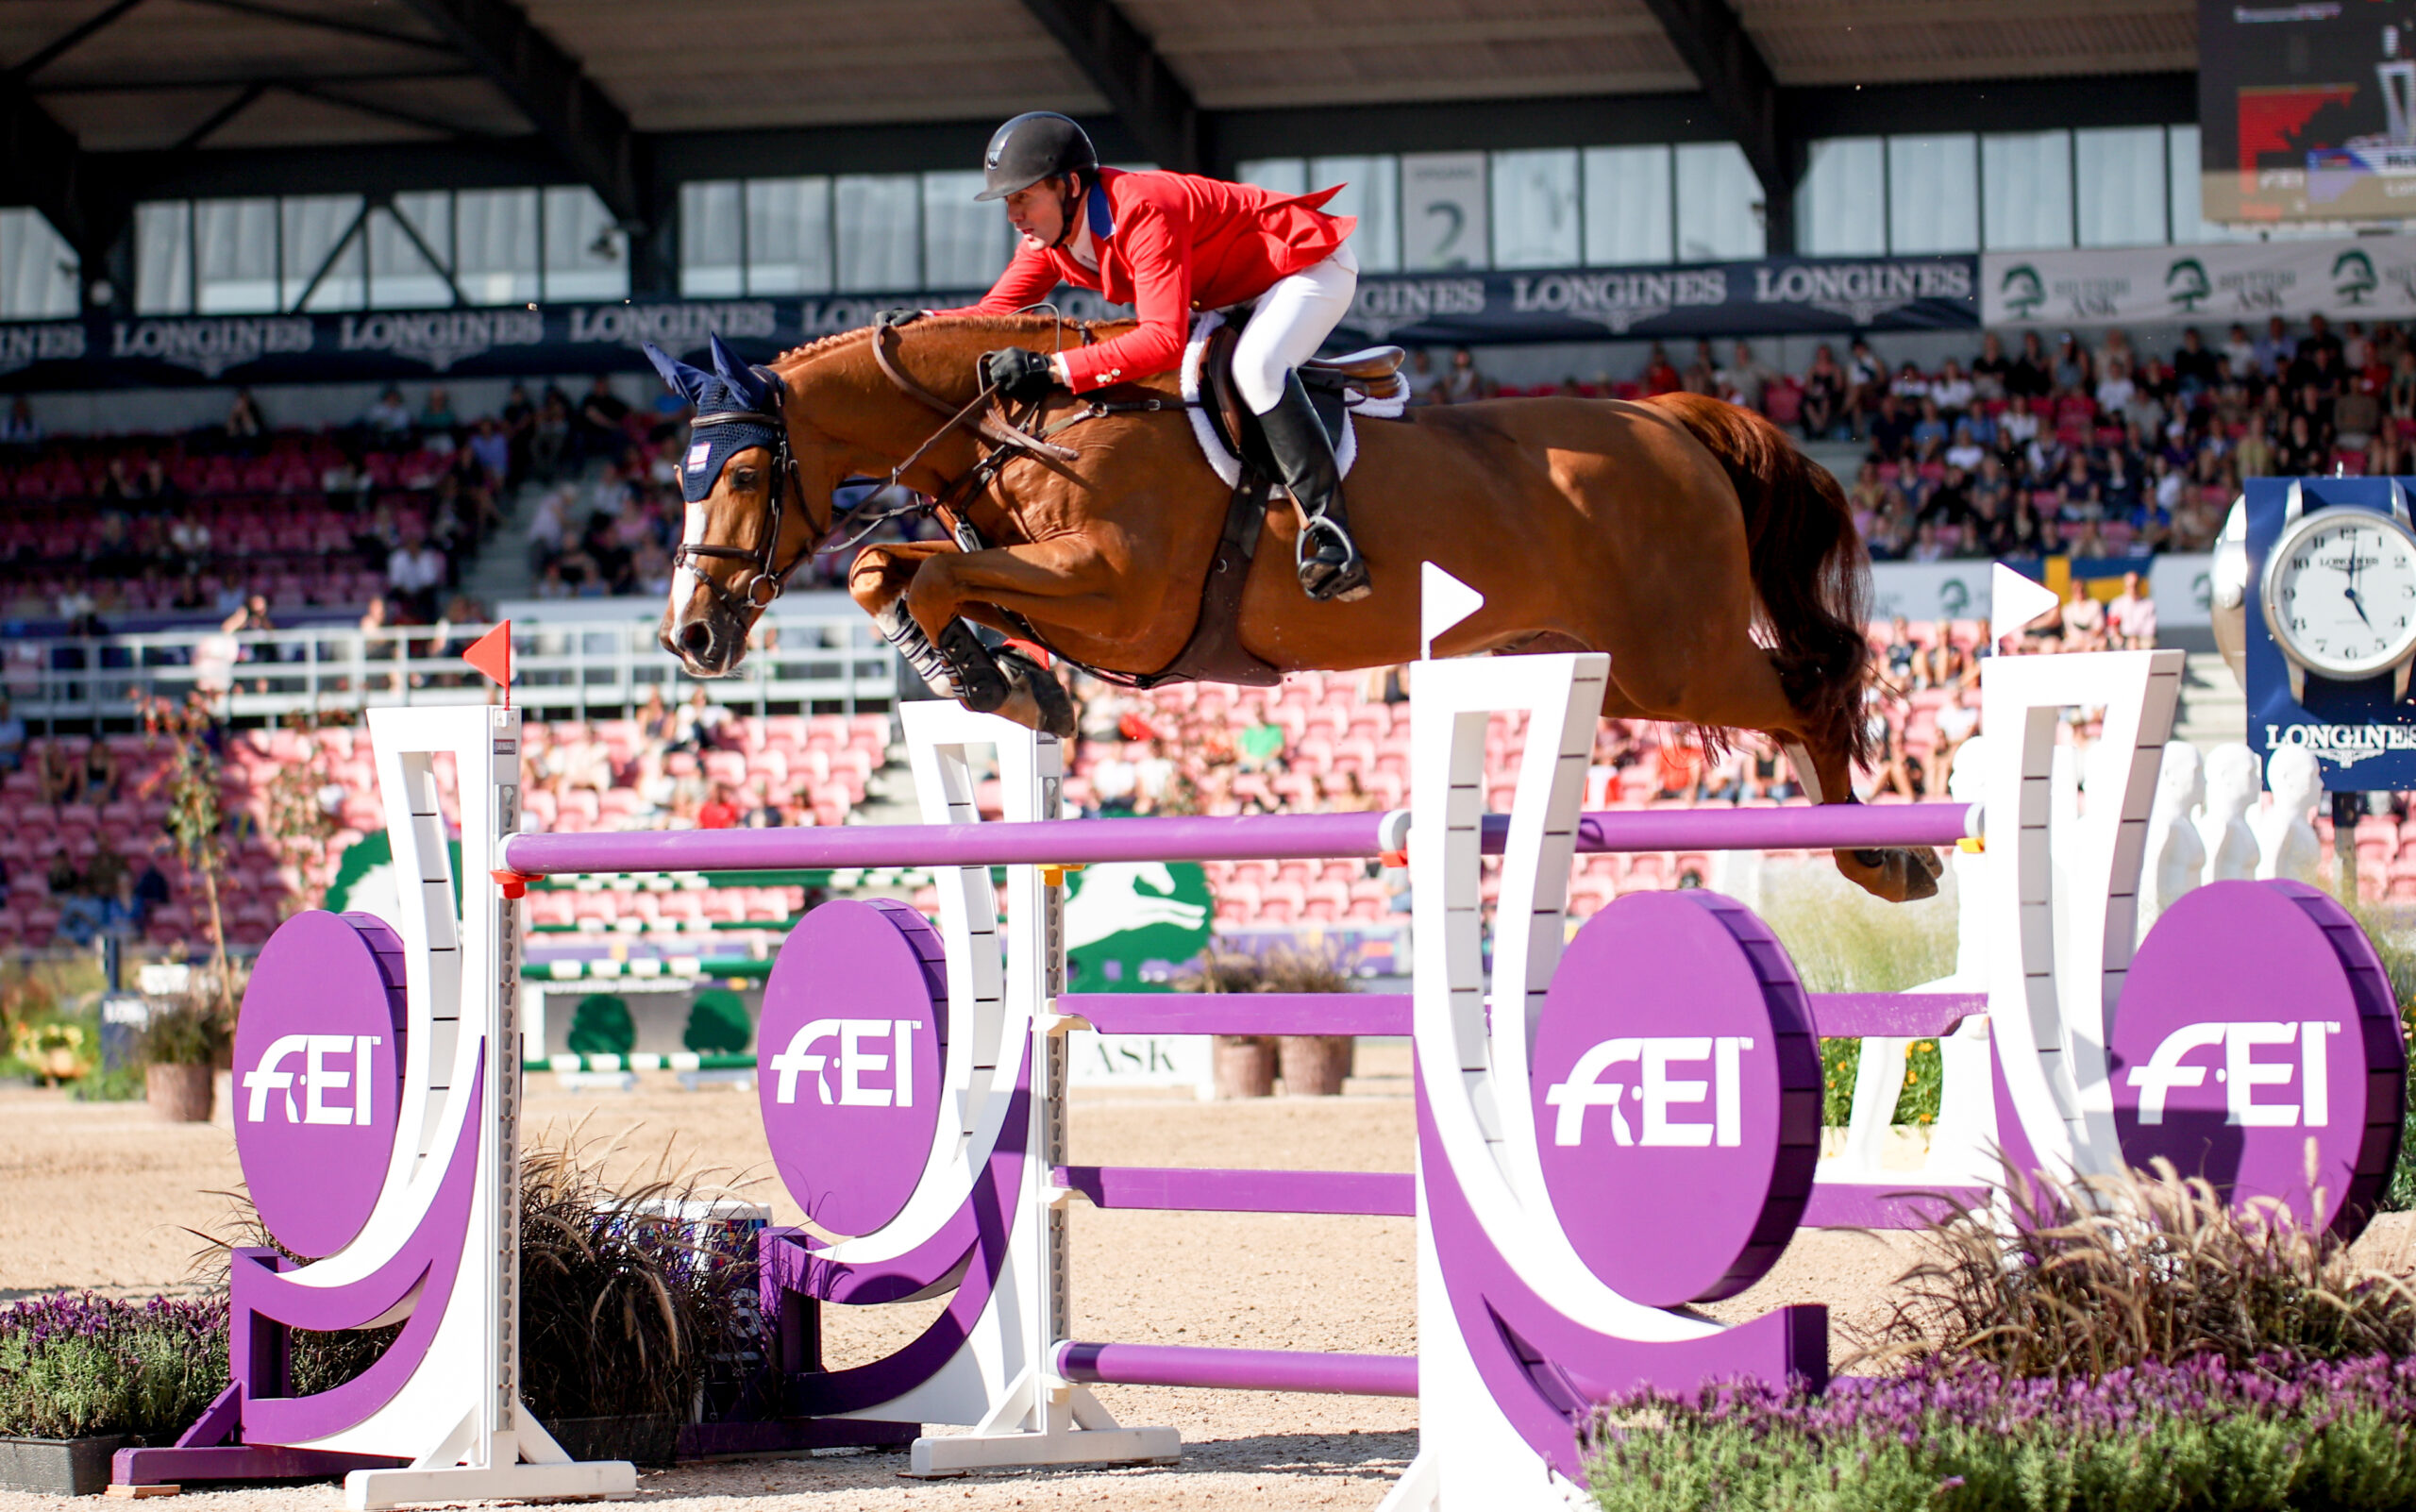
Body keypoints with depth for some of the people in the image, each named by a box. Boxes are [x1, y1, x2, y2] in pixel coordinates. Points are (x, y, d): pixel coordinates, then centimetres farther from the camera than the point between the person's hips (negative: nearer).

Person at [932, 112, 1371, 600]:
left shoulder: (1141, 212, -35)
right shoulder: (1050, 233, -6)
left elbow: (1164, 339, -43)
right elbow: (995, 314, -1)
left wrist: (1053, 369, -48)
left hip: (1314, 265, -10)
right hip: (1235, 295, 10)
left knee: (1255, 366, -35)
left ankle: (1332, 537, -38)